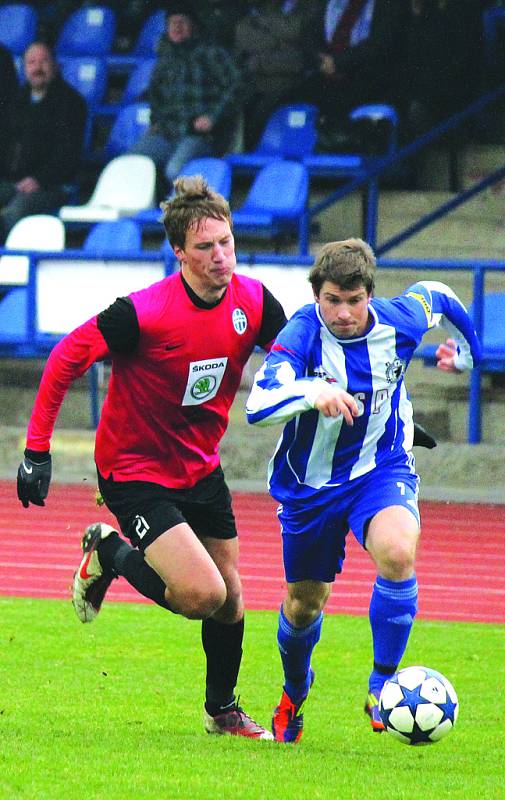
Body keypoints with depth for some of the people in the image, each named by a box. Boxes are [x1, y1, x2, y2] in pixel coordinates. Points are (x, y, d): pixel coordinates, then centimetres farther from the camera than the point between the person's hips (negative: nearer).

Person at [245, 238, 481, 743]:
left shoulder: (399, 322, -15)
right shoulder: (302, 335, -25)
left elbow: (435, 295, 10)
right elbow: (257, 407, -40)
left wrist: (465, 351, 25)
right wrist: (312, 393, -57)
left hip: (382, 469, 1)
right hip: (310, 481, 0)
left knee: (398, 553, -31)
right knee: (304, 605, 13)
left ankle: (382, 685, -14)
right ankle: (295, 693, 47)